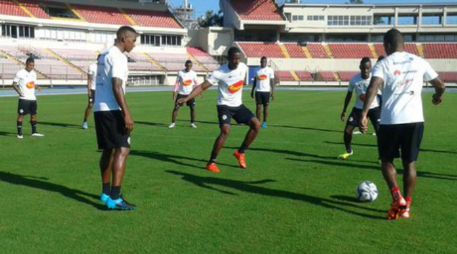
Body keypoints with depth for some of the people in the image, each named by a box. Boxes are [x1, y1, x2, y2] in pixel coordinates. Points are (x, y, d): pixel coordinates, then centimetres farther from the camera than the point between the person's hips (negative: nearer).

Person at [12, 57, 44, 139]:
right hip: (24, 98, -6)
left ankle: (34, 132, 19)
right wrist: (19, 91, -21)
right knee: (21, 115, -3)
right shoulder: (20, 73, -7)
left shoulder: (34, 73, 12)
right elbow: (14, 84, -6)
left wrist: (37, 87, -2)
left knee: (34, 114, 10)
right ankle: (19, 133, 2)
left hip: (33, 98, 6)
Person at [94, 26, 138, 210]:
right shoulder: (117, 57, -11)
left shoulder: (105, 55, 18)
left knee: (108, 150, 17)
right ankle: (114, 198, -16)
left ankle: (106, 193, 26)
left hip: (99, 109, 10)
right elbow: (117, 87, -20)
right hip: (112, 110, -10)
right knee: (122, 149, -11)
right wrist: (127, 114, -23)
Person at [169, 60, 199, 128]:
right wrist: (175, 92, -7)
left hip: (190, 94, 2)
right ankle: (173, 123, 4)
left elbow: (195, 83, 10)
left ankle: (192, 123, 11)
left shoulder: (193, 73, -1)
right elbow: (177, 83, -1)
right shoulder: (180, 73, -7)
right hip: (181, 93, -2)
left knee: (193, 108, -2)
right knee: (176, 108, -5)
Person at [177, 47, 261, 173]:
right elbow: (202, 87, -22)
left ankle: (241, 152, 12)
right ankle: (211, 163, -15)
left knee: (256, 124, -4)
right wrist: (187, 98, -32)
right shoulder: (219, 73, -22)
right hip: (225, 106, -6)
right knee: (226, 130, -26)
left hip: (238, 105, 6)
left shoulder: (243, 67, -6)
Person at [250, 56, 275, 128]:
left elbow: (272, 82, 0)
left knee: (266, 107, 1)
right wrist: (252, 91, 14)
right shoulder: (257, 70, 11)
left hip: (266, 91, -2)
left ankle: (264, 122, 9)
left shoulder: (270, 70, 2)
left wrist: (273, 92, -6)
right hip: (258, 91, 2)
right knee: (258, 106, 0)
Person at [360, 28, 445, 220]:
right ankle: (406, 207, 14)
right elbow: (440, 85, 16)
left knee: (387, 160, 16)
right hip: (415, 120, 3)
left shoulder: (384, 63, -2)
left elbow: (373, 87, -20)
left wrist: (364, 114, -26)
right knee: (410, 163, 13)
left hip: (390, 121, -3)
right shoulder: (419, 62, 9)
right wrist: (438, 96, 38)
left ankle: (397, 198, -2)